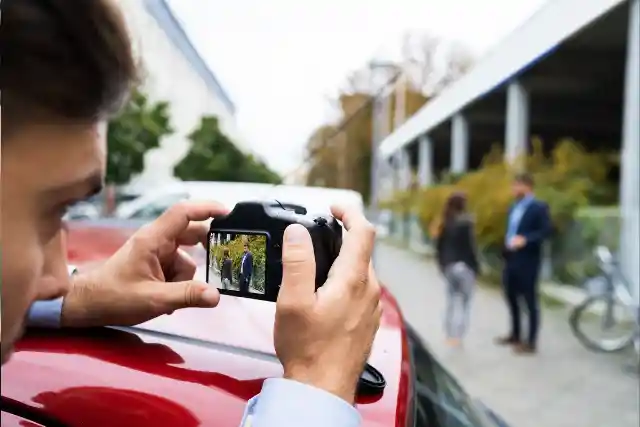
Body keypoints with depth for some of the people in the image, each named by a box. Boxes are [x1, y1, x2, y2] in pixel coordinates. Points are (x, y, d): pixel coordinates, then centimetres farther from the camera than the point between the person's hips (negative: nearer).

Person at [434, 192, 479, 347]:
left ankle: (450, 335, 18)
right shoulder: (466, 222, -13)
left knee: (451, 301, 15)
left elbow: (439, 246, 8)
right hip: (464, 266, -6)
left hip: (448, 266, 6)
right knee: (464, 303, 3)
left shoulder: (445, 223, 6)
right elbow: (470, 246, -15)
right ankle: (457, 336, -1)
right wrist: (475, 267, -8)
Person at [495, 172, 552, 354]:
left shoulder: (539, 207, -9)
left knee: (530, 301, 1)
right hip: (510, 259, 8)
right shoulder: (514, 207, 15)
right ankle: (515, 335, 33)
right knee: (511, 297, 17)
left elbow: (546, 230, -17)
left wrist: (525, 239, -28)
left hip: (527, 261, -8)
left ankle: (531, 342, 9)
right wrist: (506, 248, 7)